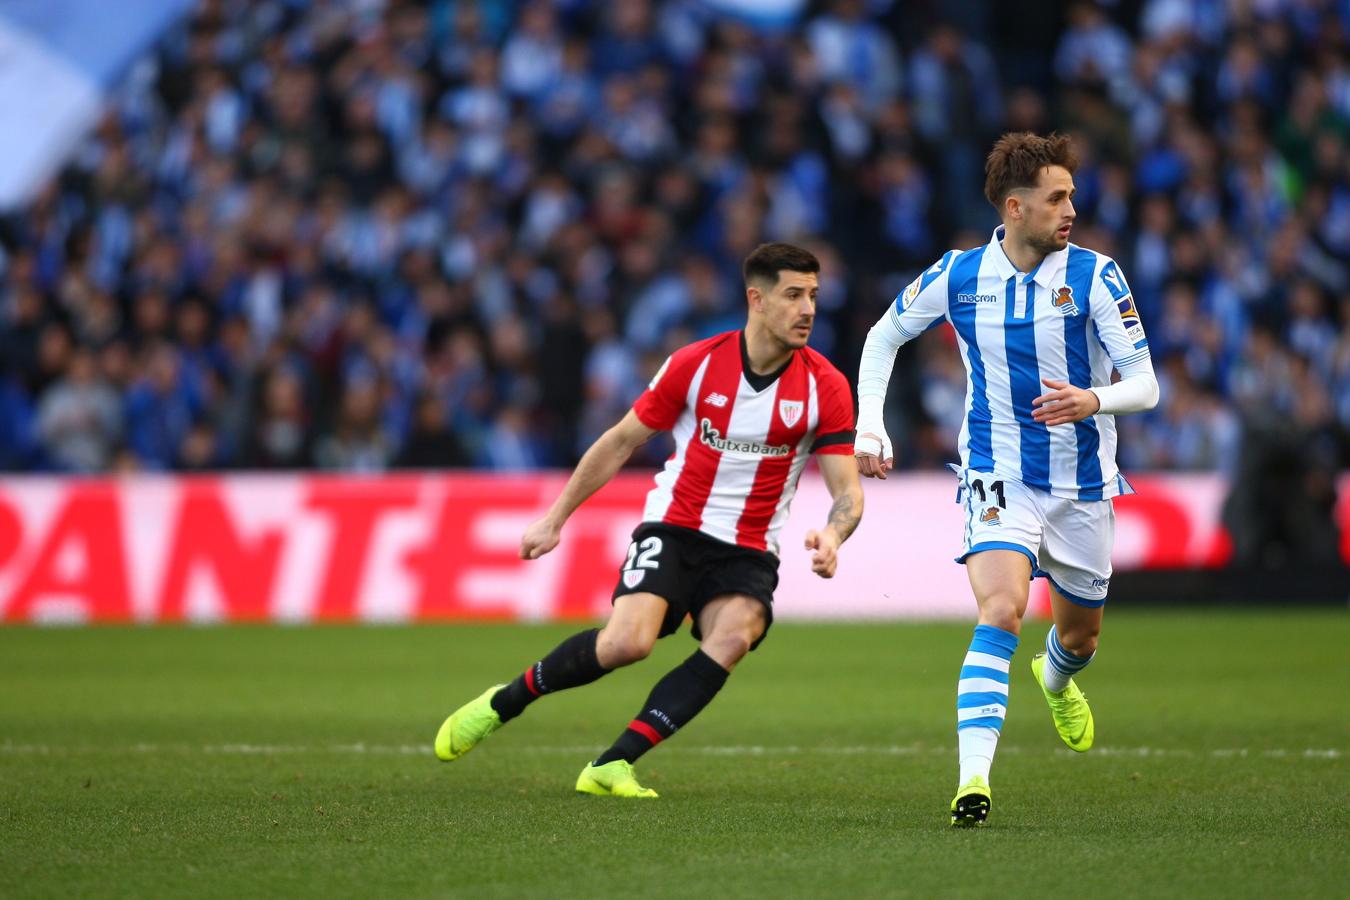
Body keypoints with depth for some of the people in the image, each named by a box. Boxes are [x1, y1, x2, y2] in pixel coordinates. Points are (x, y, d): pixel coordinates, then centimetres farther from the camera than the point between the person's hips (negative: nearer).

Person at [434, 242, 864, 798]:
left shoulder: (825, 387, -6)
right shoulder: (695, 364, -6)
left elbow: (848, 491, -4)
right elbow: (620, 443, 6)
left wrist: (832, 535, -28)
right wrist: (553, 520, 8)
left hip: (749, 554, 1)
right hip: (673, 528, -1)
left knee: (733, 637, -31)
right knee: (627, 641, -26)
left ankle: (612, 766, -28)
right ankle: (501, 704, 0)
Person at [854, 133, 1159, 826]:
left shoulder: (1094, 275, -9)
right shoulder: (958, 275, -5)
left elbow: (1145, 386, -11)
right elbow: (883, 337, 13)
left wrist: (1093, 400, -33)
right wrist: (868, 427, 2)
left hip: (1083, 484, 2)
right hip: (999, 479, -2)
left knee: (1080, 634, 19)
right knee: (1001, 612, -26)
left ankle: (1056, 679, 59)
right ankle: (973, 780, -33)